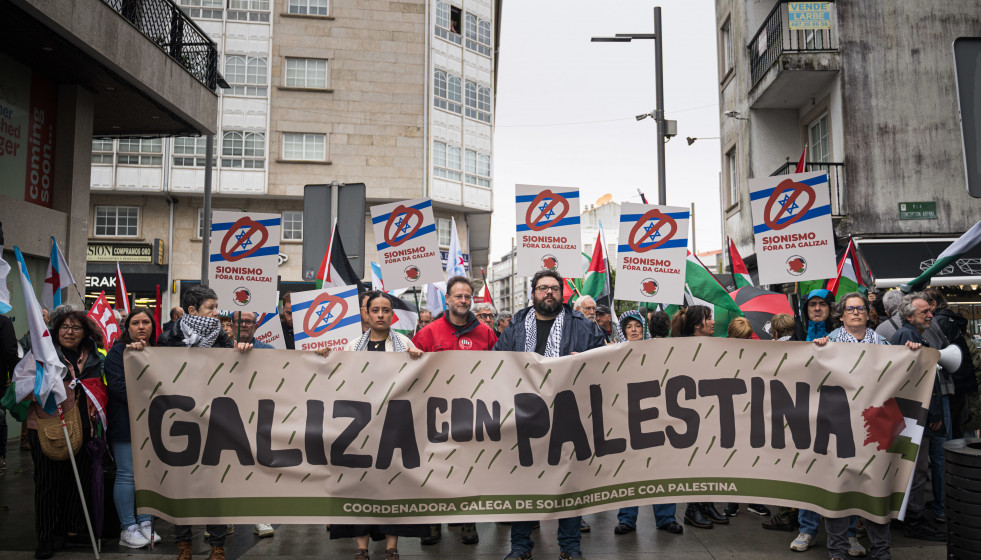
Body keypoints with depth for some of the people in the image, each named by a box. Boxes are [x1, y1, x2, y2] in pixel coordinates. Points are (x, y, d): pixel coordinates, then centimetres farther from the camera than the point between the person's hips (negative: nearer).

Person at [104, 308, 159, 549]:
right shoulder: (117, 352, -2)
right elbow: (118, 385, -13)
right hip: (126, 423, -5)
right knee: (127, 474, -2)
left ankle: (145, 523, 18)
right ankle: (128, 528, 7)